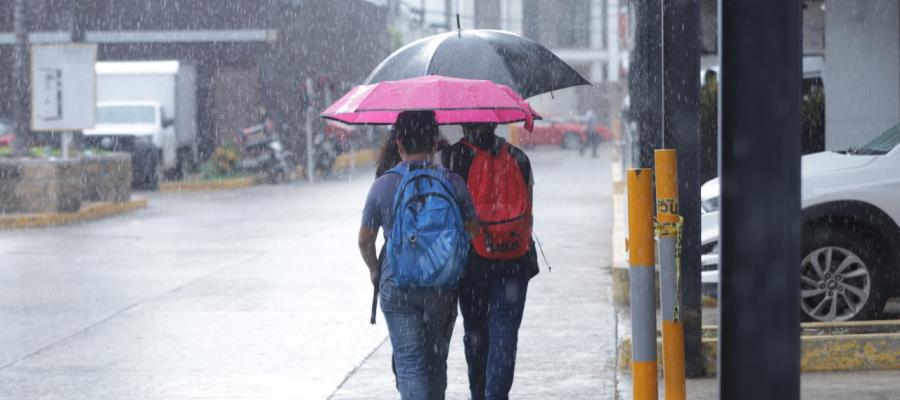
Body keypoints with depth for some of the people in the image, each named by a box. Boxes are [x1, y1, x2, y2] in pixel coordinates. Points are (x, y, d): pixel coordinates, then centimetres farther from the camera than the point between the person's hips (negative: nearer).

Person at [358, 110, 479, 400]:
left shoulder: (383, 186, -7)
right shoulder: (453, 183, -5)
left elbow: (365, 240, 2)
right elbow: (473, 231, 4)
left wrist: (374, 270, 22)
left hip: (397, 287, -2)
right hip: (443, 287, 2)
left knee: (409, 360, -1)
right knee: (436, 358, 17)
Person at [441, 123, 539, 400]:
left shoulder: (454, 156, -5)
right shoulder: (518, 157, 4)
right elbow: (527, 213, 6)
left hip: (473, 261, -1)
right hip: (514, 261, 1)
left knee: (475, 331, 14)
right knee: (505, 332, 1)